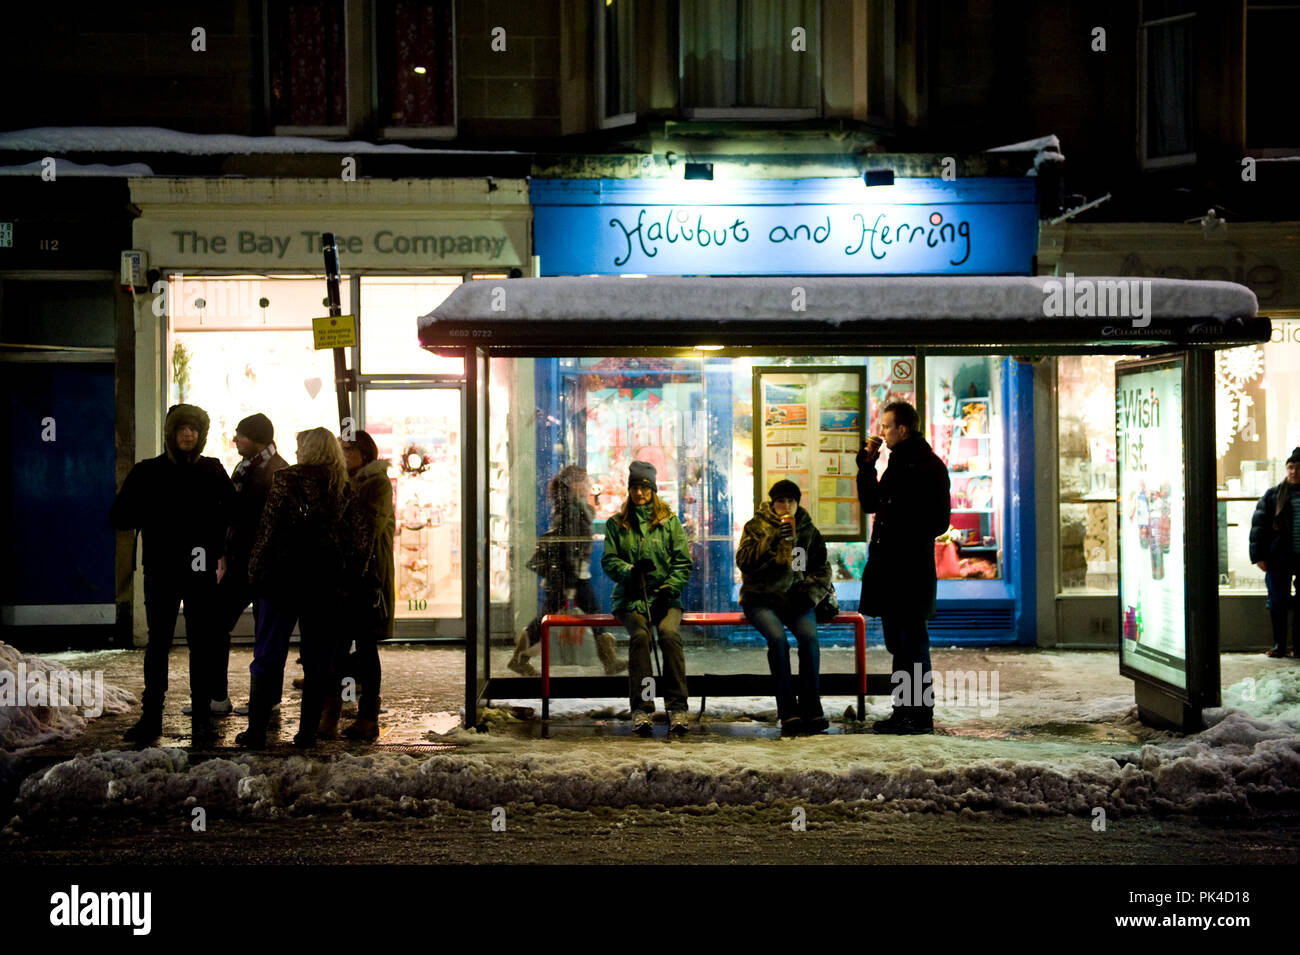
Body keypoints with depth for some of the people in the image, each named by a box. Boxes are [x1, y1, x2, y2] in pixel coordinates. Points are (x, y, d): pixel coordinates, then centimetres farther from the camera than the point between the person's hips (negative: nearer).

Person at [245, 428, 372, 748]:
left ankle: (256, 730, 7)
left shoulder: (285, 480, -4)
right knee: (318, 658, 7)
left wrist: (256, 572, -3)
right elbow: (361, 535, 3)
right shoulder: (343, 489, 5)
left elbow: (268, 528, -9)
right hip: (325, 582, 2)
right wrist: (350, 580, 9)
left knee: (270, 657, 5)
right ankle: (307, 732, 7)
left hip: (284, 577, -2)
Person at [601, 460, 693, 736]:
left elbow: (683, 563, 6)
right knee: (639, 635, -31)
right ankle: (641, 709, -33)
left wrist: (668, 590, -8)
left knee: (669, 633, -32)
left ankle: (677, 707, -31)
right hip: (630, 599, 0)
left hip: (664, 597, 0)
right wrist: (630, 571, -14)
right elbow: (608, 560, 7)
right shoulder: (616, 524, 13)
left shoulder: (669, 521, 11)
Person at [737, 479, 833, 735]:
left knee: (809, 635, -28)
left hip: (795, 598, 2)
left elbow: (822, 568, 15)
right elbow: (745, 562, -11)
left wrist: (810, 593, -3)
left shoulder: (808, 530, 12)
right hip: (760, 599, -2)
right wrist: (773, 540, -21)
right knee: (777, 637, -32)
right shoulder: (756, 527, 3)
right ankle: (788, 711, -29)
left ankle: (811, 708, -24)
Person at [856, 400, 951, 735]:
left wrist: (908, 542, -15)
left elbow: (938, 520, -14)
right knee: (898, 641, 12)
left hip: (910, 568, -9)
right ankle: (904, 711, 19)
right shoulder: (898, 463, 18)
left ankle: (919, 715, -1)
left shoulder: (927, 465, -10)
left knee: (911, 641, -6)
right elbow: (870, 503, 20)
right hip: (889, 567, 9)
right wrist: (867, 466, 11)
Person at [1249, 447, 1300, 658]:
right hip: (1278, 560, 0)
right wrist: (1258, 555, -4)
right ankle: (1279, 645, 11)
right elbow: (1258, 525, 3)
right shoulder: (1273, 496, 5)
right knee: (1277, 604, 1)